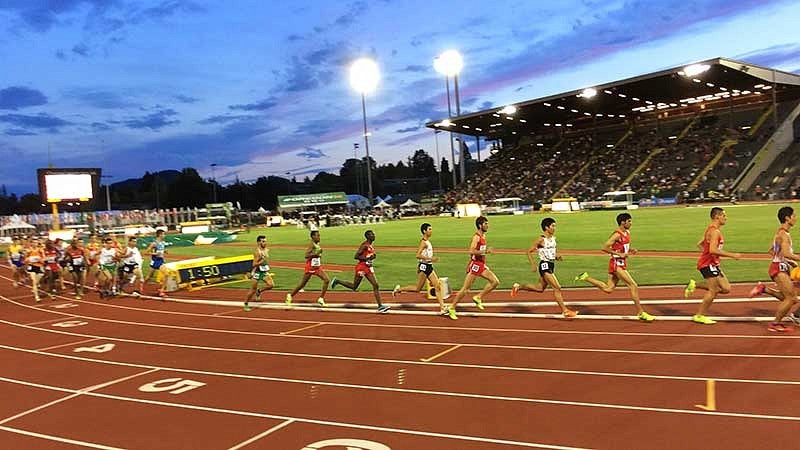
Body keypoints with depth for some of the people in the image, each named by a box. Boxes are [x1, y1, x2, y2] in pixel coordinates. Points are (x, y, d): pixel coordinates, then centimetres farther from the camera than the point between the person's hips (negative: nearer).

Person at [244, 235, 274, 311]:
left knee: (271, 285, -14)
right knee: (253, 290, 2)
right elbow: (254, 264, -19)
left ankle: (259, 291, 13)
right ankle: (246, 304, 22)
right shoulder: (257, 252, -16)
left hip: (265, 272, 6)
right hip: (257, 272, -6)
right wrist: (262, 261, -29)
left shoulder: (266, 250, 6)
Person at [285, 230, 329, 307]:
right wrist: (316, 254, -27)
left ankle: (321, 298, 0)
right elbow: (306, 255, -24)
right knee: (302, 284, 4)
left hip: (317, 267, 8)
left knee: (327, 280, -7)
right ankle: (290, 295, 24)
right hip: (310, 267, -8)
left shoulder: (317, 244, 10)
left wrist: (319, 255, 11)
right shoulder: (311, 244, -15)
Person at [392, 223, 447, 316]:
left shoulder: (428, 241, 13)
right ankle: (399, 289, 20)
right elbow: (418, 255, -23)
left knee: (438, 286, 0)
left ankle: (442, 309, -1)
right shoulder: (423, 242, -14)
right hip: (424, 266, -9)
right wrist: (430, 259, -26)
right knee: (418, 288, 0)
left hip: (429, 266, 9)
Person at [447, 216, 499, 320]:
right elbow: (471, 251, -27)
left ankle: (478, 297, 9)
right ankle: (452, 308, 7)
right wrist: (485, 251, -24)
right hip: (475, 265, -9)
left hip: (482, 265, 9)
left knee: (495, 281, 0)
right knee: (466, 289, -4)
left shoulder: (483, 236, 13)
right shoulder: (476, 237, -15)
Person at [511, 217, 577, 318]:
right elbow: (529, 251, -10)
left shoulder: (553, 238, 9)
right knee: (557, 287, -13)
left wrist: (557, 256, 4)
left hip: (551, 265, 9)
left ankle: (518, 287, 35)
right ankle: (565, 311, -9)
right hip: (545, 266, -9)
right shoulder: (541, 239, -13)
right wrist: (533, 264, -17)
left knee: (540, 288, 18)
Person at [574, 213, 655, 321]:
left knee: (608, 289, 11)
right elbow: (604, 247, -21)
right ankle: (640, 313, -2)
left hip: (621, 264, 9)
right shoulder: (617, 234, -16)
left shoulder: (627, 233, 12)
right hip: (617, 264, -9)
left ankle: (586, 277, 19)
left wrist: (631, 250, 6)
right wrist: (619, 254, -21)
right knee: (634, 286, -9)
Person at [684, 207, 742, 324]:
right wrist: (732, 255, -24)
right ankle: (699, 316, 5)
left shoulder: (711, 230, 16)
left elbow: (699, 244, 24)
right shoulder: (715, 231, -16)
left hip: (712, 264, 10)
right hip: (708, 264, -10)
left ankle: (694, 285, 11)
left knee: (726, 288, 8)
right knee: (713, 290, -4)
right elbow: (713, 250, -27)